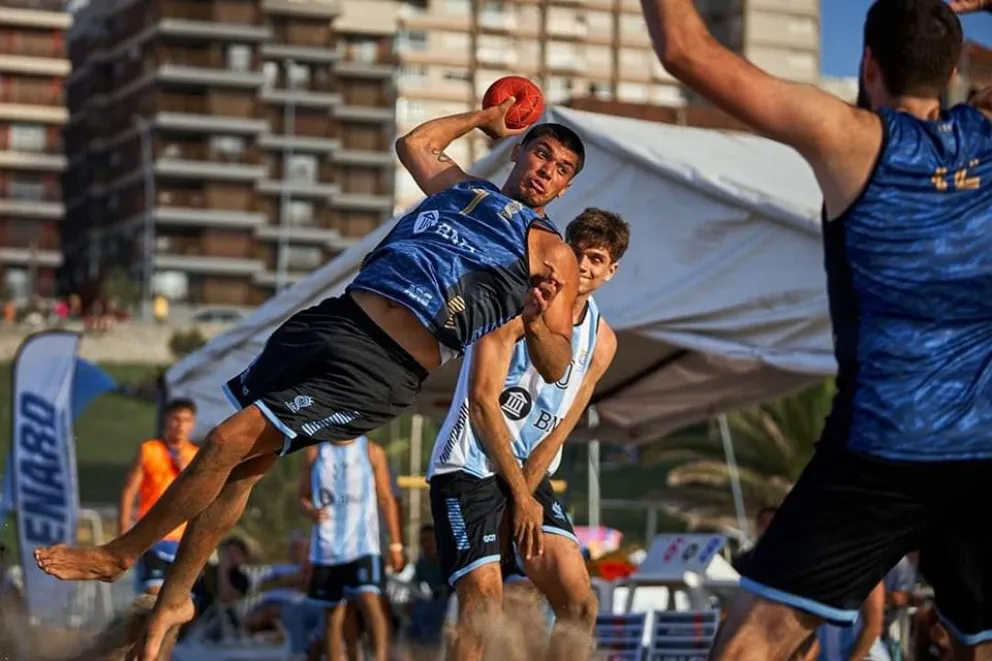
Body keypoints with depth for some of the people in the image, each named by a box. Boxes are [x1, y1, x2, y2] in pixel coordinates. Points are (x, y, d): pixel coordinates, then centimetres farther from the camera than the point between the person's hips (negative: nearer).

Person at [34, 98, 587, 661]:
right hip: (335, 319, 6)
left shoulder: (550, 253, 4)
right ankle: (174, 599, 23)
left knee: (232, 442, -13)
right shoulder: (461, 188, 21)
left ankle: (122, 553, 3)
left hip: (384, 367, -6)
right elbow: (414, 144, 43)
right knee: (239, 466, 7)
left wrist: (536, 322, -22)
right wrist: (484, 119, 48)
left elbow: (556, 367, -2)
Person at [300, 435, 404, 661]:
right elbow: (304, 496, 14)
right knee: (334, 615, 5)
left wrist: (395, 544, 2)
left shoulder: (372, 452, 4)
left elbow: (386, 499, 6)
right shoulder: (314, 453, 8)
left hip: (363, 544, -2)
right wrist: (312, 511, -10)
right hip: (327, 547, 2)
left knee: (370, 601, -21)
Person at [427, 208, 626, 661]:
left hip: (528, 473, 7)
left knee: (580, 606, -3)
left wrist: (524, 496, -9)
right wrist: (519, 496, -17)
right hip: (469, 467, -7)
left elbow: (560, 428, 4)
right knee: (483, 607, -19)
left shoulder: (601, 341, 7)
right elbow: (483, 400, -17)